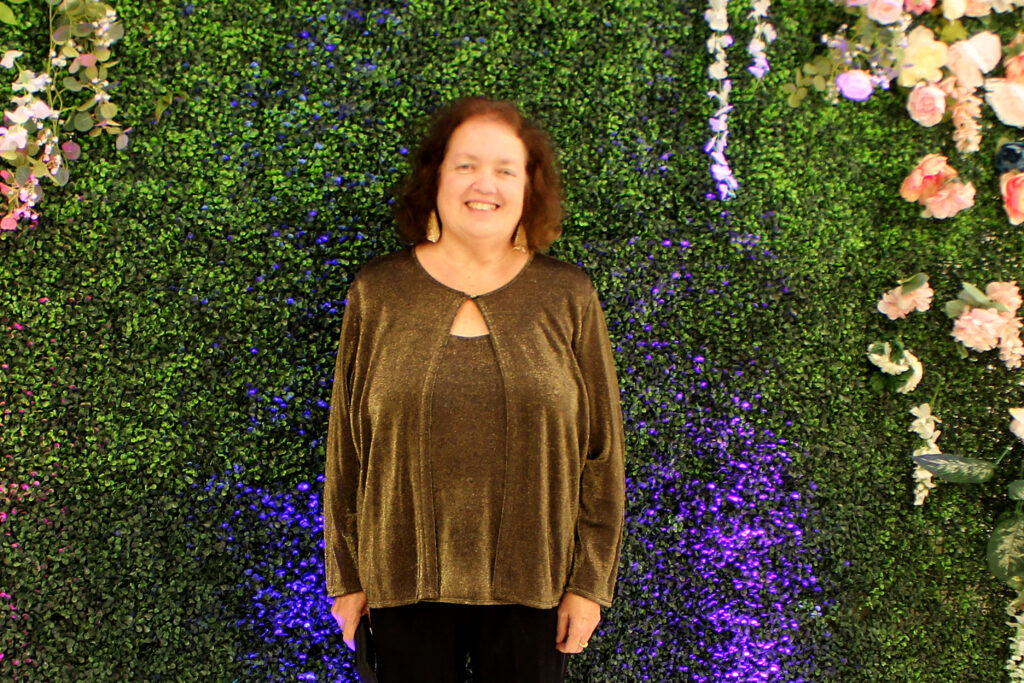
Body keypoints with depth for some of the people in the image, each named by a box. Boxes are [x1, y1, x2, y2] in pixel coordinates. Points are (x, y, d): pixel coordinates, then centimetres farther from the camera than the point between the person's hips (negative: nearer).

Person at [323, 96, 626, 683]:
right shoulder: (377, 294, 0)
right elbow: (345, 445, 4)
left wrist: (590, 580, -1)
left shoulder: (568, 298, -1)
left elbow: (602, 451, 1)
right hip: (406, 580, 0)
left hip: (531, 583, 0)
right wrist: (346, 575, 4)